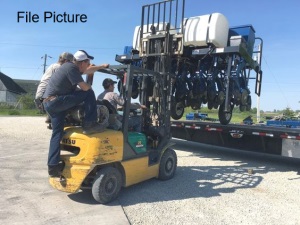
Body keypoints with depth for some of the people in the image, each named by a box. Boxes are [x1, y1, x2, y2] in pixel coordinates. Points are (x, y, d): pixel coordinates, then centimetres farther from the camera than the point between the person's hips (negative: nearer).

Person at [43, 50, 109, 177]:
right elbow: (85, 87, -15)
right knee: (89, 93, -9)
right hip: (57, 101, -10)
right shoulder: (71, 68, -11)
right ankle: (89, 125, -6)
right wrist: (89, 87, 9)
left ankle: (53, 166, 10)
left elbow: (87, 71, 34)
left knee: (57, 133, 10)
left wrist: (101, 66, 41)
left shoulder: (70, 66, 17)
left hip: (49, 103, 10)